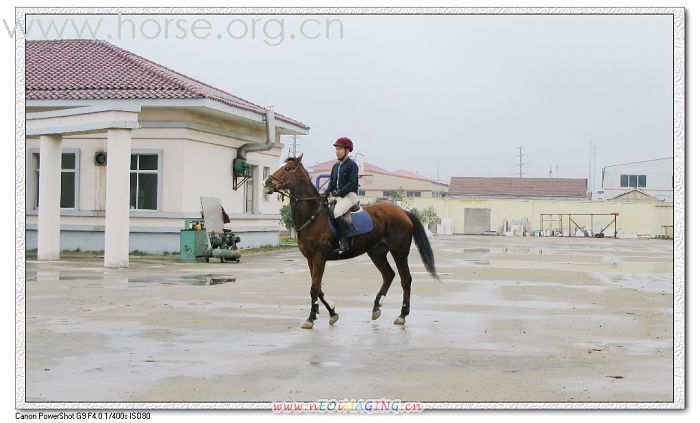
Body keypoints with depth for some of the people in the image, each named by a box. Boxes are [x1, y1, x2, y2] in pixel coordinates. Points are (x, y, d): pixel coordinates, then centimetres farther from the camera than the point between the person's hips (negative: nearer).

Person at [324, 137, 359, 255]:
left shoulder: (352, 165, -5)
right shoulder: (336, 166, 19)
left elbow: (351, 183, -13)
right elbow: (332, 182, 19)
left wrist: (338, 193, -19)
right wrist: (327, 193, 0)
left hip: (349, 195, -9)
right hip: (337, 196, 9)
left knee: (337, 212, -31)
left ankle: (344, 243, -31)